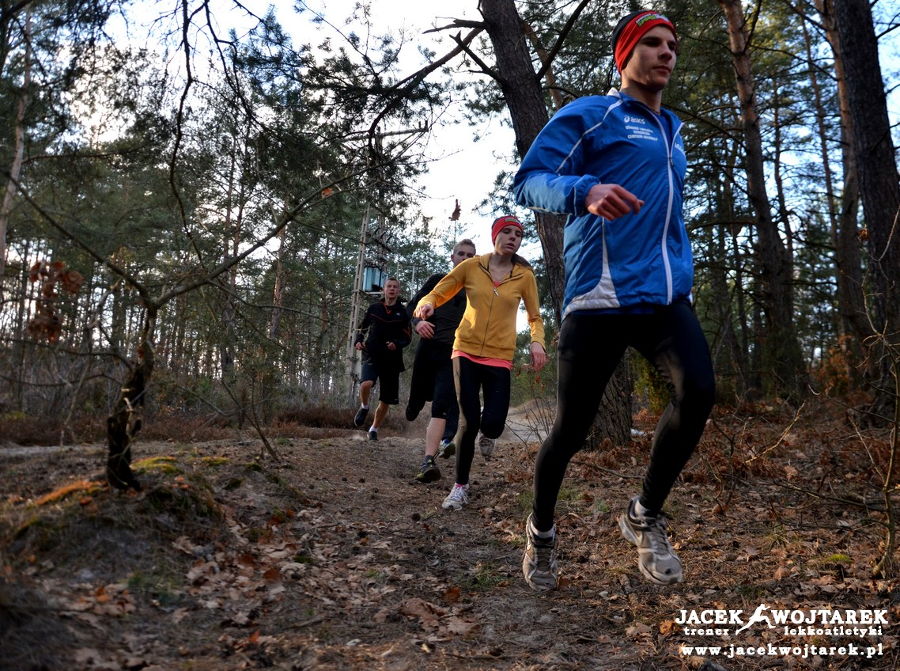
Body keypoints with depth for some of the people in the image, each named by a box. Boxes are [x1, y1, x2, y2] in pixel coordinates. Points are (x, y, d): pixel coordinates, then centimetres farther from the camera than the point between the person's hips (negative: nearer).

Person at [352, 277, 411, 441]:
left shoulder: (403, 312, 4)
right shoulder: (374, 308, 6)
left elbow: (407, 337, 4)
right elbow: (362, 328, 17)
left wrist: (396, 344, -16)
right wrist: (358, 341, -3)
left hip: (392, 359, 1)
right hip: (372, 355, -1)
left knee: (386, 401, 6)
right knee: (366, 384, -30)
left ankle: (374, 429, 28)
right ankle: (364, 407, 2)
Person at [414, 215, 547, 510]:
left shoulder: (525, 275, 1)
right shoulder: (471, 266, 0)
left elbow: (535, 317, 8)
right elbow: (436, 293, 4)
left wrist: (537, 341, -12)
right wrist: (427, 304, -20)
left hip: (500, 358, 1)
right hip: (466, 352, 0)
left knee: (491, 427, -8)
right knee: (468, 423, -5)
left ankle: (488, 416, 32)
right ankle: (460, 486, 14)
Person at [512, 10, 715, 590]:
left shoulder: (672, 133, 26)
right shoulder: (589, 115, 5)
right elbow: (529, 181, -7)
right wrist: (585, 190, -28)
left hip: (666, 296, 6)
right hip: (600, 295, -5)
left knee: (699, 393, -19)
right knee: (573, 424, -2)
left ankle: (646, 516, 4)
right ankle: (542, 530, 25)